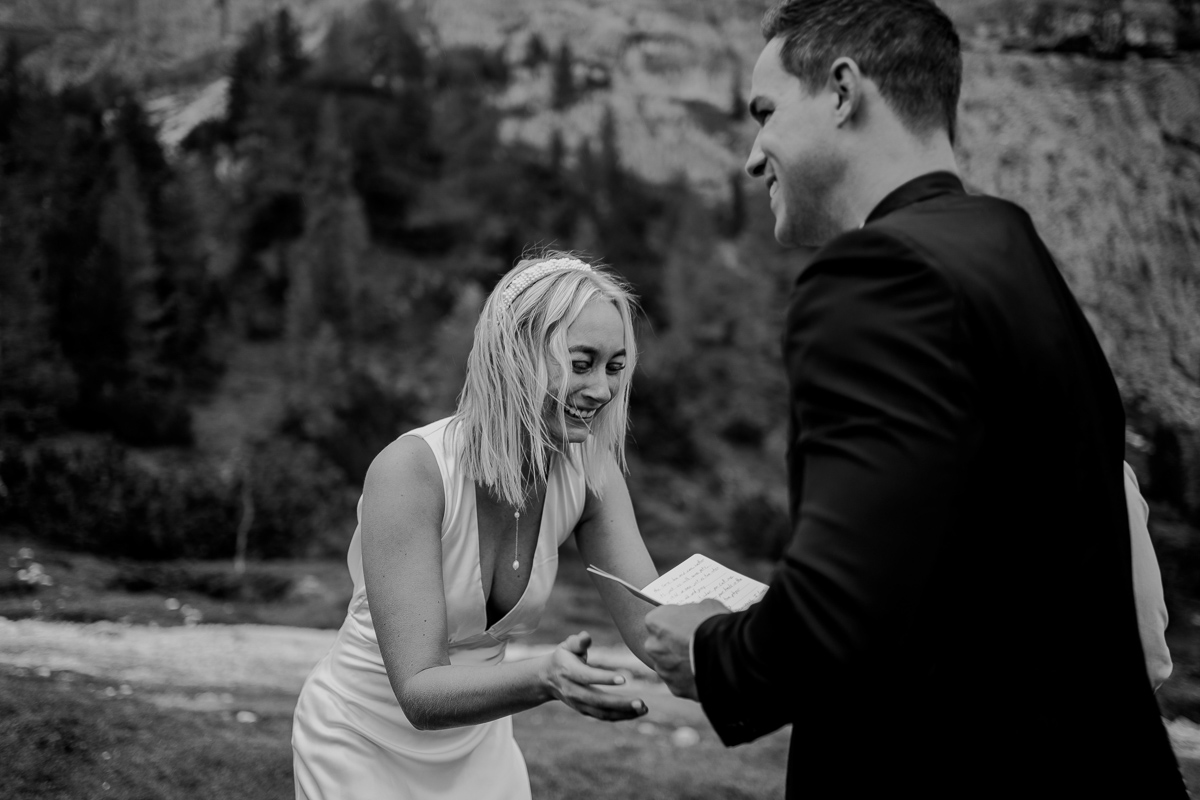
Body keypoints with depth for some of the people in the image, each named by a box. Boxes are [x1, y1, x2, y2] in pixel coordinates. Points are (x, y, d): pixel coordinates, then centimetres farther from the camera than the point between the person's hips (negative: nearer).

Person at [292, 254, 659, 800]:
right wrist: (547, 678, -49)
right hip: (362, 749, -5)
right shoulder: (412, 469, -28)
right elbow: (419, 692, -32)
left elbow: (655, 629, -14)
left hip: (479, 747, 5)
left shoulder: (589, 471, -13)